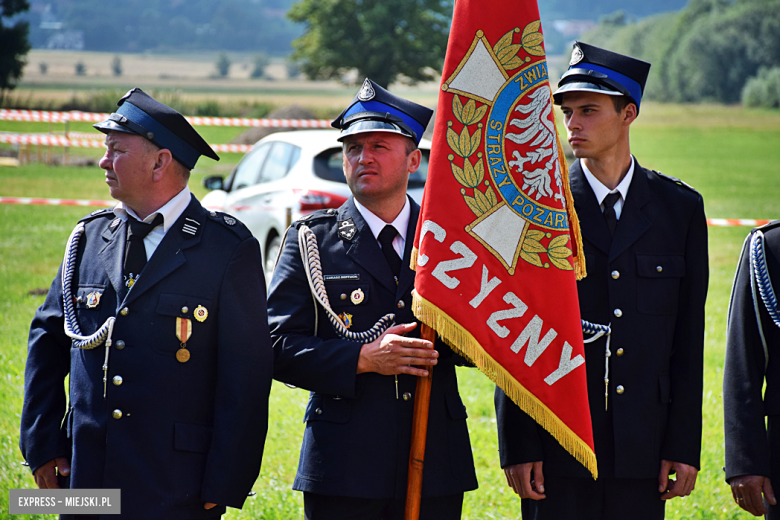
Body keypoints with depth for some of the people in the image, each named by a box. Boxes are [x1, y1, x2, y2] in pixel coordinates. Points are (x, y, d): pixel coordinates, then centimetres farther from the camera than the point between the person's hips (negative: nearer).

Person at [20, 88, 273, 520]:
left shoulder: (229, 249, -5)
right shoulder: (90, 236, 9)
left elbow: (247, 376, -6)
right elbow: (47, 339, 18)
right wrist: (41, 443, 10)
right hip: (84, 482, 4)